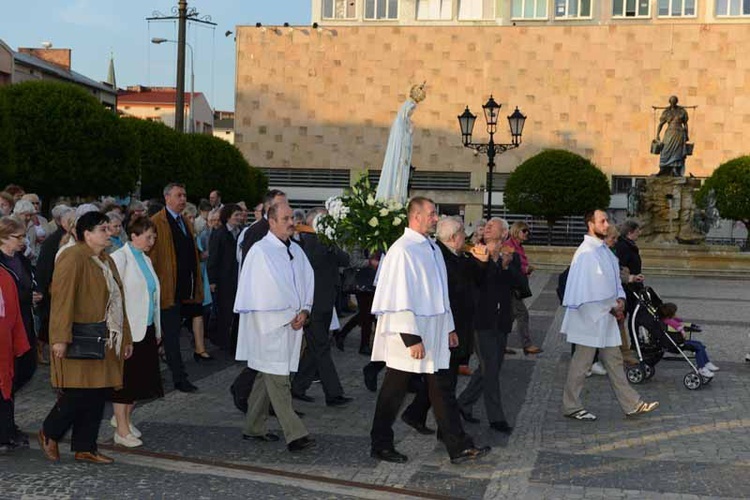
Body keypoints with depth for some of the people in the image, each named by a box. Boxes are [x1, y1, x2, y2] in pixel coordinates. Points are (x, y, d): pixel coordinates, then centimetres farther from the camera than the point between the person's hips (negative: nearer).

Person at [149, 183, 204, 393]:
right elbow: (152, 256, -11)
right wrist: (155, 285, -15)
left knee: (172, 334, 14)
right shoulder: (156, 223, -8)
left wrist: (196, 285, 19)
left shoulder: (185, 223, 18)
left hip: (185, 288, 7)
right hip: (168, 288, -7)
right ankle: (180, 378, -1)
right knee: (172, 334, -3)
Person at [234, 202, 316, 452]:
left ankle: (254, 428, 24)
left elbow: (308, 281, 11)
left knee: (267, 377, 15)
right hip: (270, 326, -8)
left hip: (291, 324, 8)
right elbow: (265, 291, -16)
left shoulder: (295, 251, 11)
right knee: (278, 380, -7)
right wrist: (289, 316, -12)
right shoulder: (260, 251, -12)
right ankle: (295, 434, -9)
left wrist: (304, 310, -5)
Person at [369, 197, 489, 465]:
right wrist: (412, 338, -23)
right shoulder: (402, 250, -17)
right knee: (394, 392, 6)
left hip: (433, 335, 8)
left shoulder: (432, 249, 10)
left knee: (442, 391, 9)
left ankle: (459, 447, 13)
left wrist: (449, 328, 18)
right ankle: (380, 445, 20)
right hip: (408, 335, -8)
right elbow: (399, 299, -21)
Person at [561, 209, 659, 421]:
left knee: (614, 360, 13)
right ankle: (571, 406, 14)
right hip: (589, 317, -9)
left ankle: (632, 404, 19)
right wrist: (611, 308, -15)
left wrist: (620, 298, -1)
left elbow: (614, 278, 18)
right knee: (581, 362, 2)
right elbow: (587, 289, -21)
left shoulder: (604, 250, 11)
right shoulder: (586, 253, -18)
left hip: (605, 316, 9)